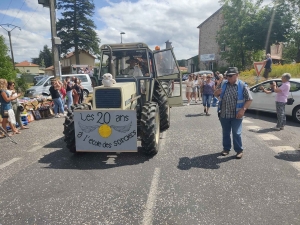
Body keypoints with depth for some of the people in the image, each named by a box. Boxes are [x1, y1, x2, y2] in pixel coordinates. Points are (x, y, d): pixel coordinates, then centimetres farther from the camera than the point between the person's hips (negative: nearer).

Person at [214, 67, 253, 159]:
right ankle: (226, 148, 29)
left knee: (236, 133, 1)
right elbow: (217, 94, 17)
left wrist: (243, 109, -19)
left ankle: (239, 150, 18)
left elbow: (249, 99, -6)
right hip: (224, 114, 4)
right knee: (225, 133, 14)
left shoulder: (242, 86, -7)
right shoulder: (224, 84, 5)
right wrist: (217, 92, -8)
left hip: (236, 115, -4)